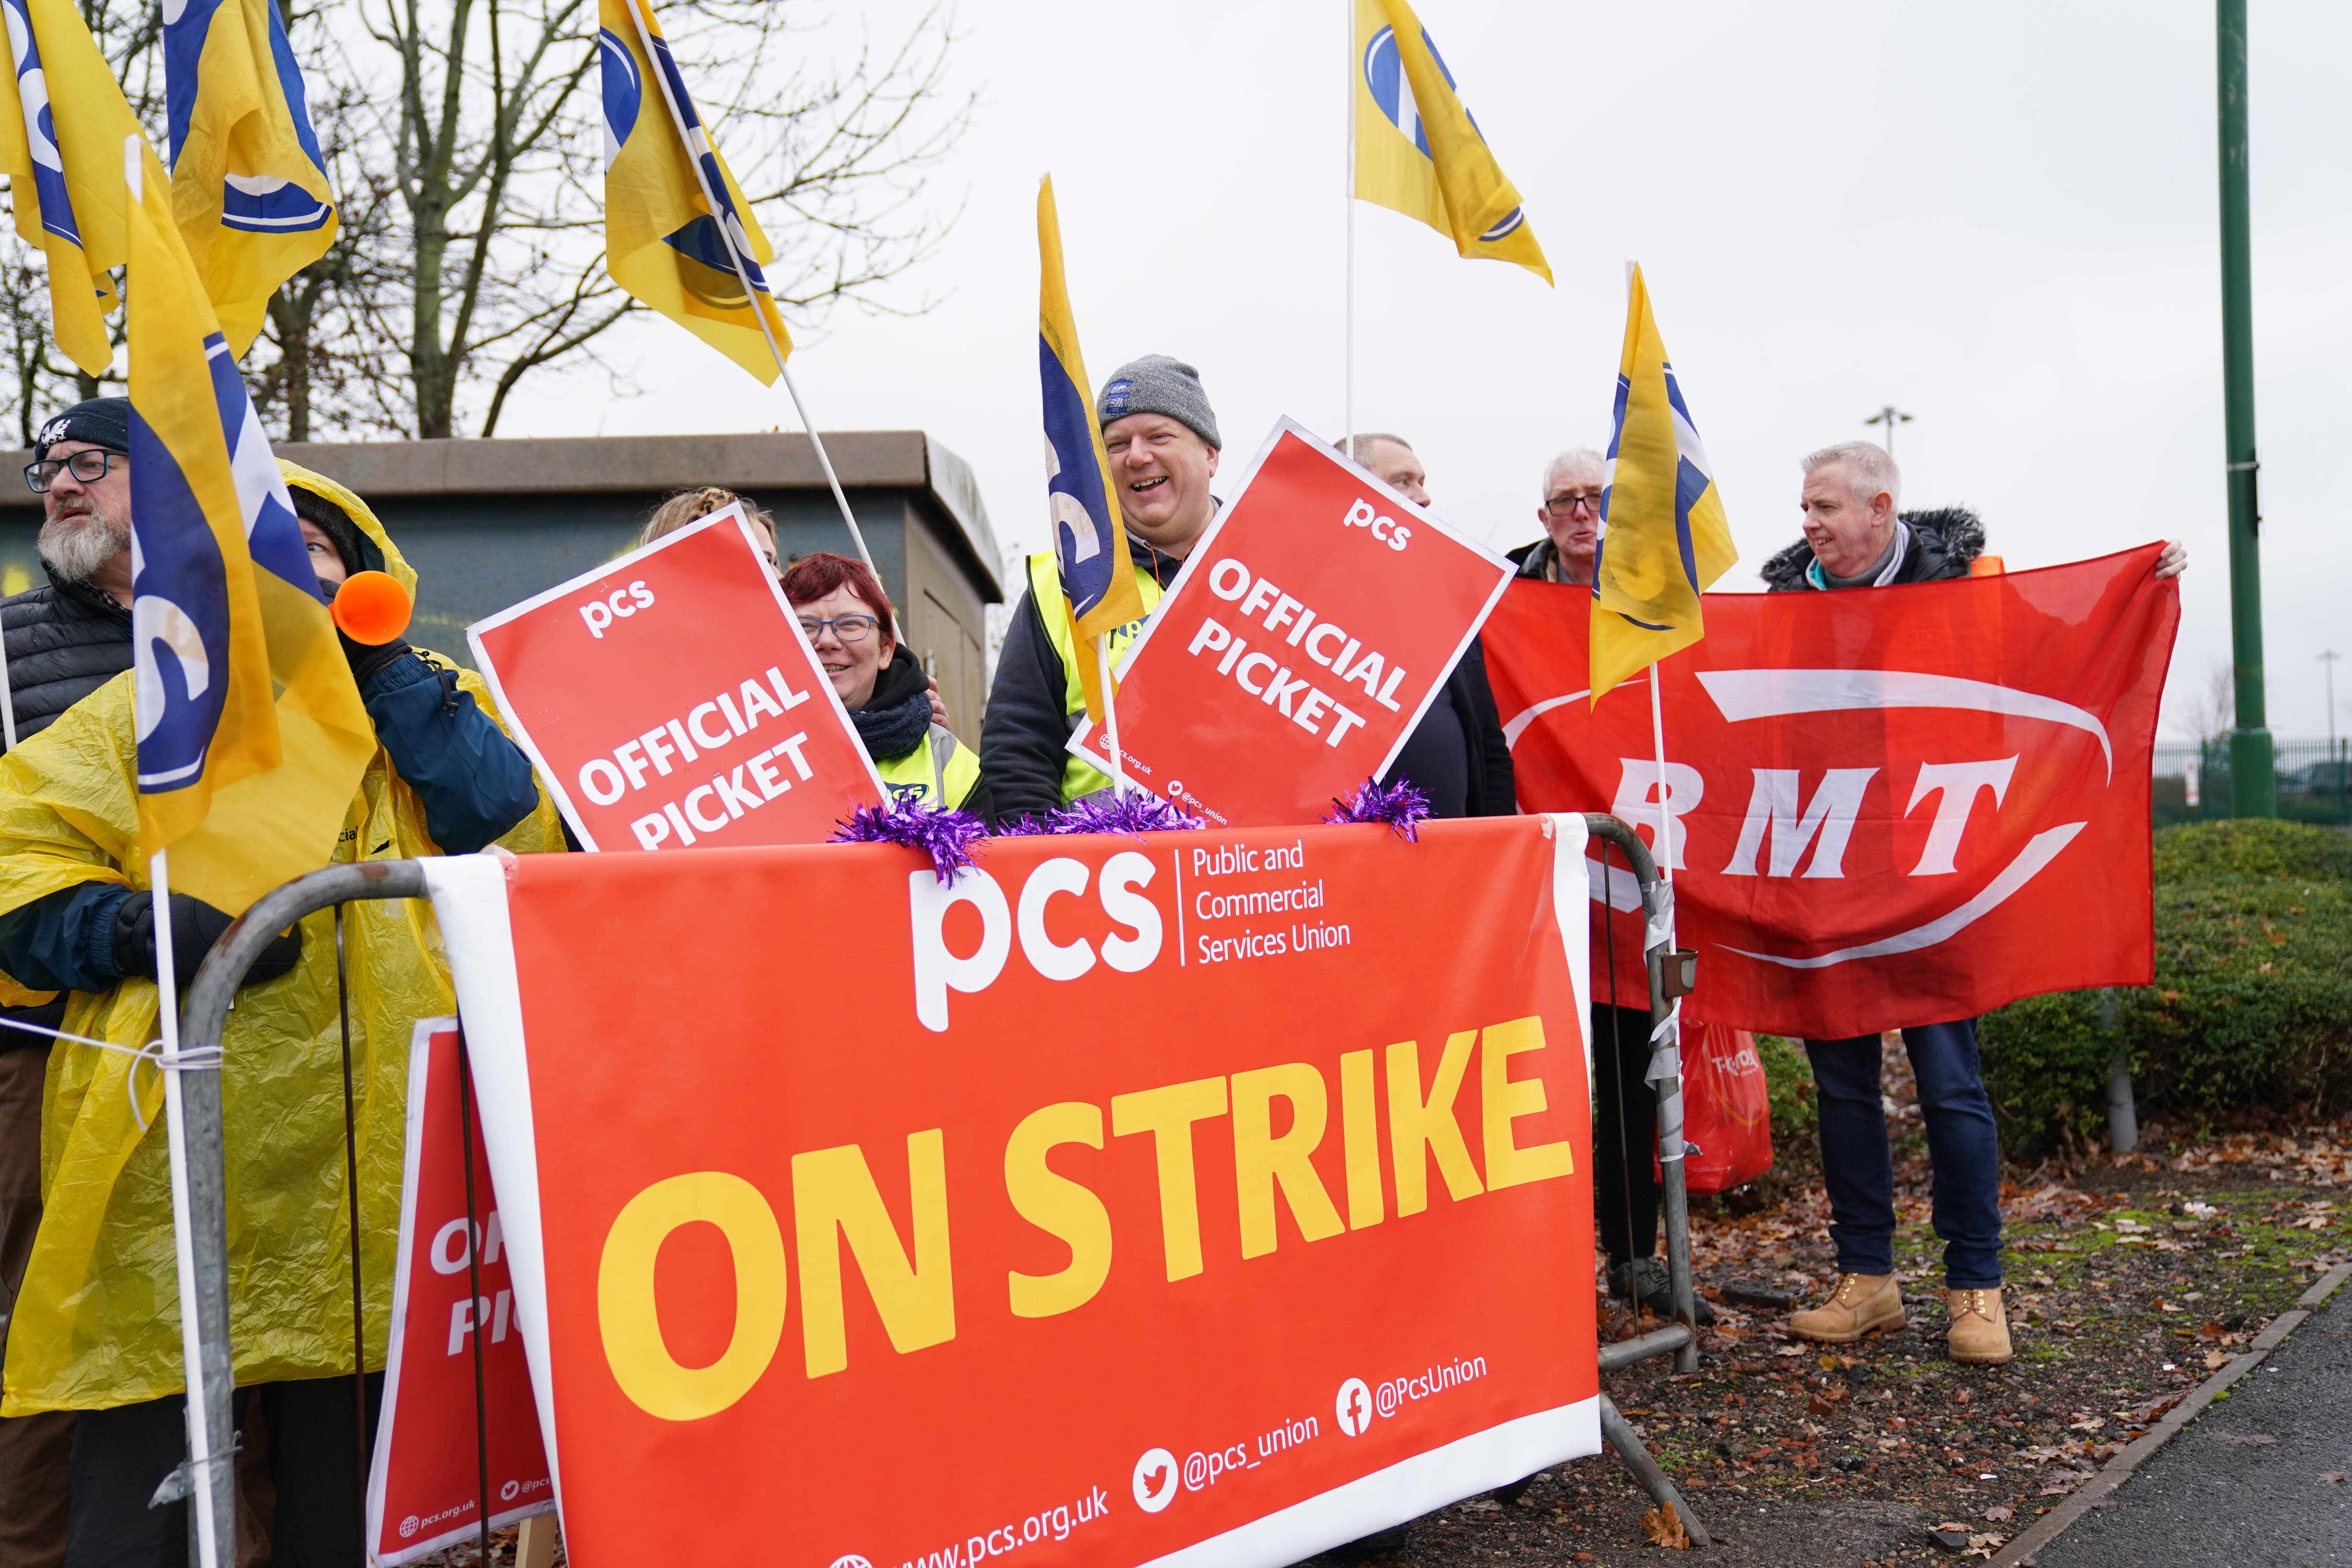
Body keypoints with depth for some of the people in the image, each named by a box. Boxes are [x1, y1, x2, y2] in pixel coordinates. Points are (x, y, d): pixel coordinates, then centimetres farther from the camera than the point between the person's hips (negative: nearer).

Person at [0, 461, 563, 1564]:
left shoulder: (426, 703, 14)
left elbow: (515, 829, -3)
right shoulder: (150, 710, 8)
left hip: (376, 1177, 2)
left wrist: (385, 670, -3)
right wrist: (153, 928, -14)